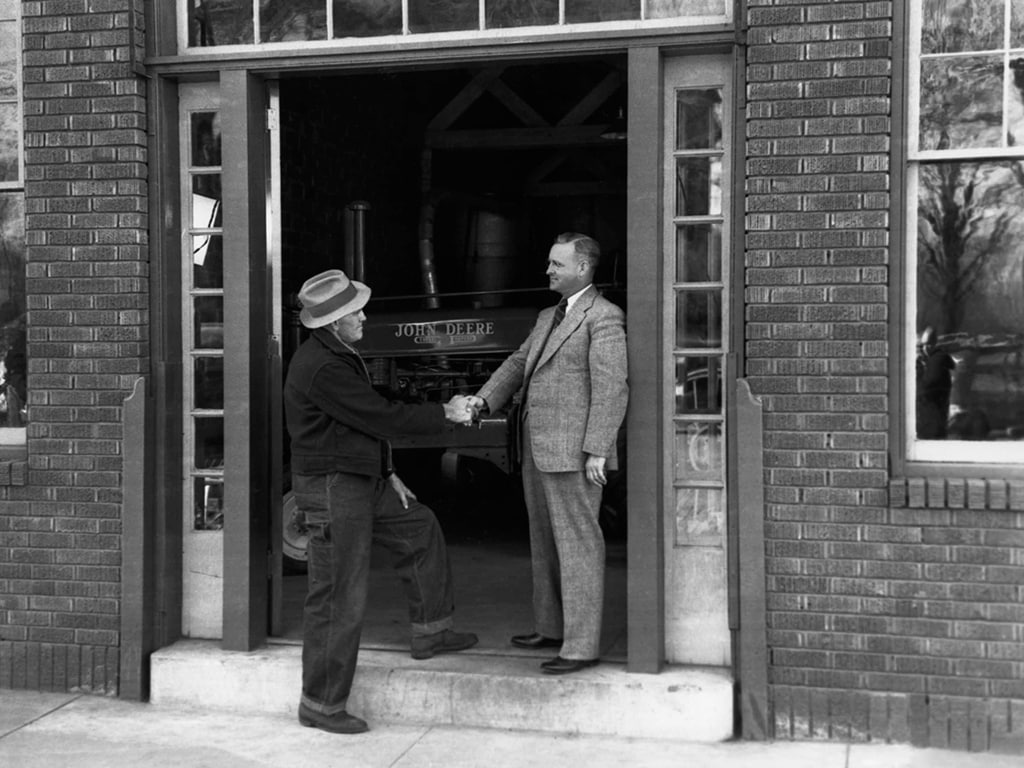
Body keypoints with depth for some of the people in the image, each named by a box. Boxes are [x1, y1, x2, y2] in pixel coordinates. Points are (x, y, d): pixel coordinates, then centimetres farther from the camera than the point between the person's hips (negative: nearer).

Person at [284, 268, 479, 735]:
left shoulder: (338, 355, 12)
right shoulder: (322, 367, -23)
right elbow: (384, 417, -21)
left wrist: (387, 474, 16)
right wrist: (445, 413, -9)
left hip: (361, 481, 11)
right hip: (331, 488, -11)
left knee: (420, 527, 21)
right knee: (339, 599, -4)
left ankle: (430, 633, 31)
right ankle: (320, 705, 7)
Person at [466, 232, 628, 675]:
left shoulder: (603, 317, -9)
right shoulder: (547, 318, 20)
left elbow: (611, 388, -15)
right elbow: (519, 362, 18)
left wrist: (596, 451, -20)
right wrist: (486, 397, 1)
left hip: (572, 453, -9)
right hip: (538, 450, 9)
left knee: (577, 546, -5)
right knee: (545, 543, 18)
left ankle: (581, 647, 0)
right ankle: (550, 627, 31)